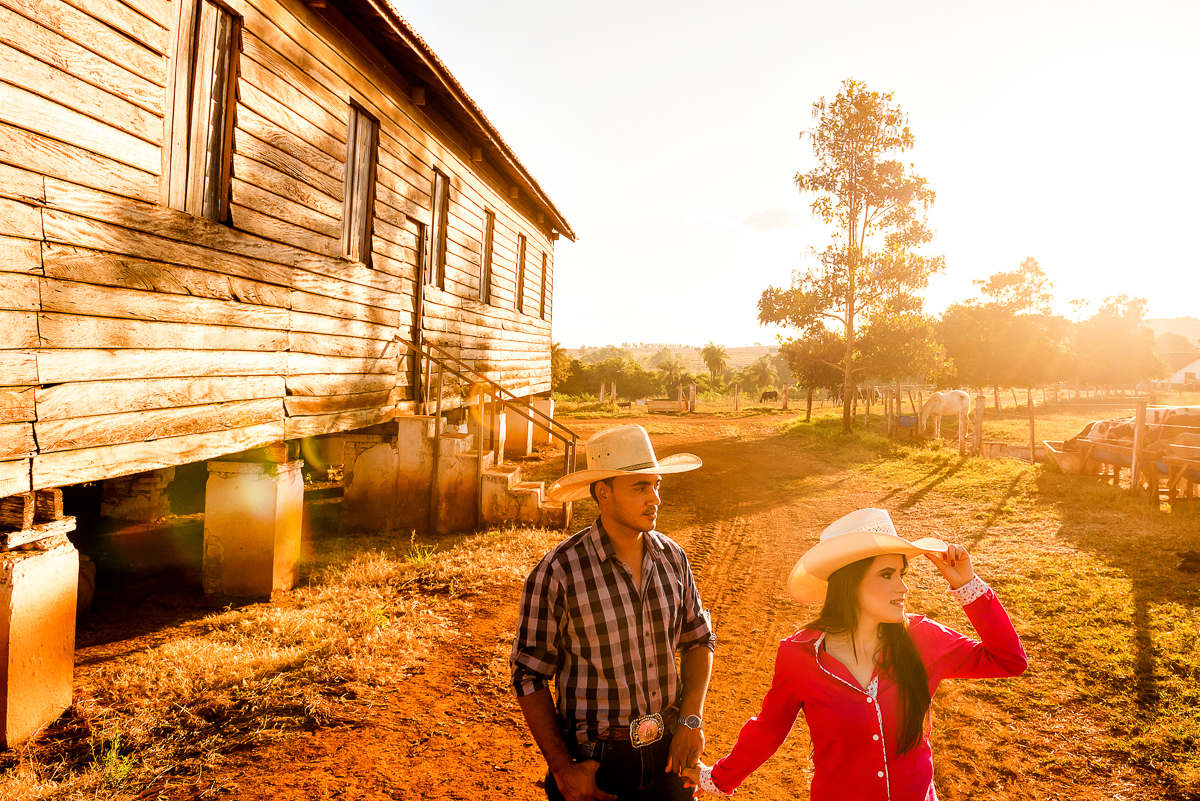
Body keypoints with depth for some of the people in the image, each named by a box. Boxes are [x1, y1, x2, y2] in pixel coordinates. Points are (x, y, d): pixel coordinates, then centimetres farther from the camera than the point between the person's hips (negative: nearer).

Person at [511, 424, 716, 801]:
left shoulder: (671, 557, -4)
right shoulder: (557, 573, -18)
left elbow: (698, 638, 8)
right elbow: (529, 677, -11)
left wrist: (692, 720, -4)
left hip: (668, 754, 4)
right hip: (597, 762, -4)